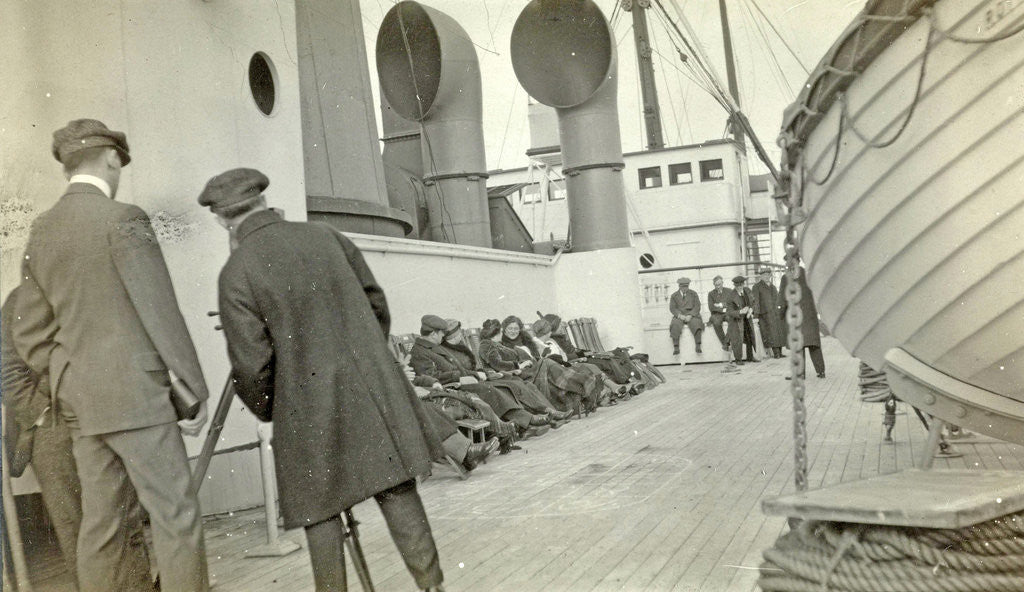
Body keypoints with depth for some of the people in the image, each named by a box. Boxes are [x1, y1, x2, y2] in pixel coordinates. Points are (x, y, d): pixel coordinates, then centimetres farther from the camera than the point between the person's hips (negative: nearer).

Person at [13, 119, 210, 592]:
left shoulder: (40, 231, 11)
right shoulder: (122, 217, -10)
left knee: (100, 520, 13)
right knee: (176, 516, -3)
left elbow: (30, 335, 13)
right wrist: (194, 389, -8)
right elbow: (161, 314, -13)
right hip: (134, 393, -7)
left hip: (80, 400, 8)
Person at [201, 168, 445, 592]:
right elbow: (377, 305, 11)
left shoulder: (236, 275, -6)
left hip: (309, 408, -3)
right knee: (397, 491, 8)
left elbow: (252, 365, -8)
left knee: (319, 509, 10)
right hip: (372, 388, 4)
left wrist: (267, 411, 11)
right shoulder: (326, 236, 6)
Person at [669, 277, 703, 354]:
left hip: (691, 315, 0)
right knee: (675, 325, -32)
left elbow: (697, 306, 3)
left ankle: (698, 346, -30)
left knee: (696, 324, -33)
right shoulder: (674, 295, 12)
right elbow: (672, 308, 3)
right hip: (679, 316, 0)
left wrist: (690, 315, -14)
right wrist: (679, 315, -16)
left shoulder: (693, 294, 12)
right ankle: (676, 348, -35)